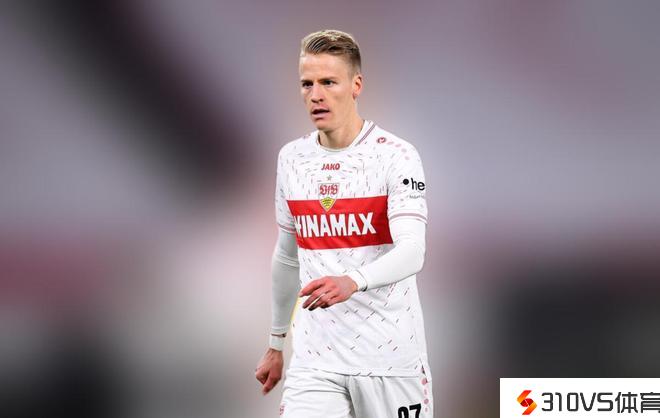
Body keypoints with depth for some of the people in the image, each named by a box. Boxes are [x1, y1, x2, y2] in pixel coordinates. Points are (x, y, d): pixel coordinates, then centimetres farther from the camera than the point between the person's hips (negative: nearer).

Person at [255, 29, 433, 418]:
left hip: (390, 357, -3)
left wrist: (353, 282, -39)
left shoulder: (396, 155, -8)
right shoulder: (292, 158, 10)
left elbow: (411, 251, -20)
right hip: (315, 360, 4)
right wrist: (277, 344, 24)